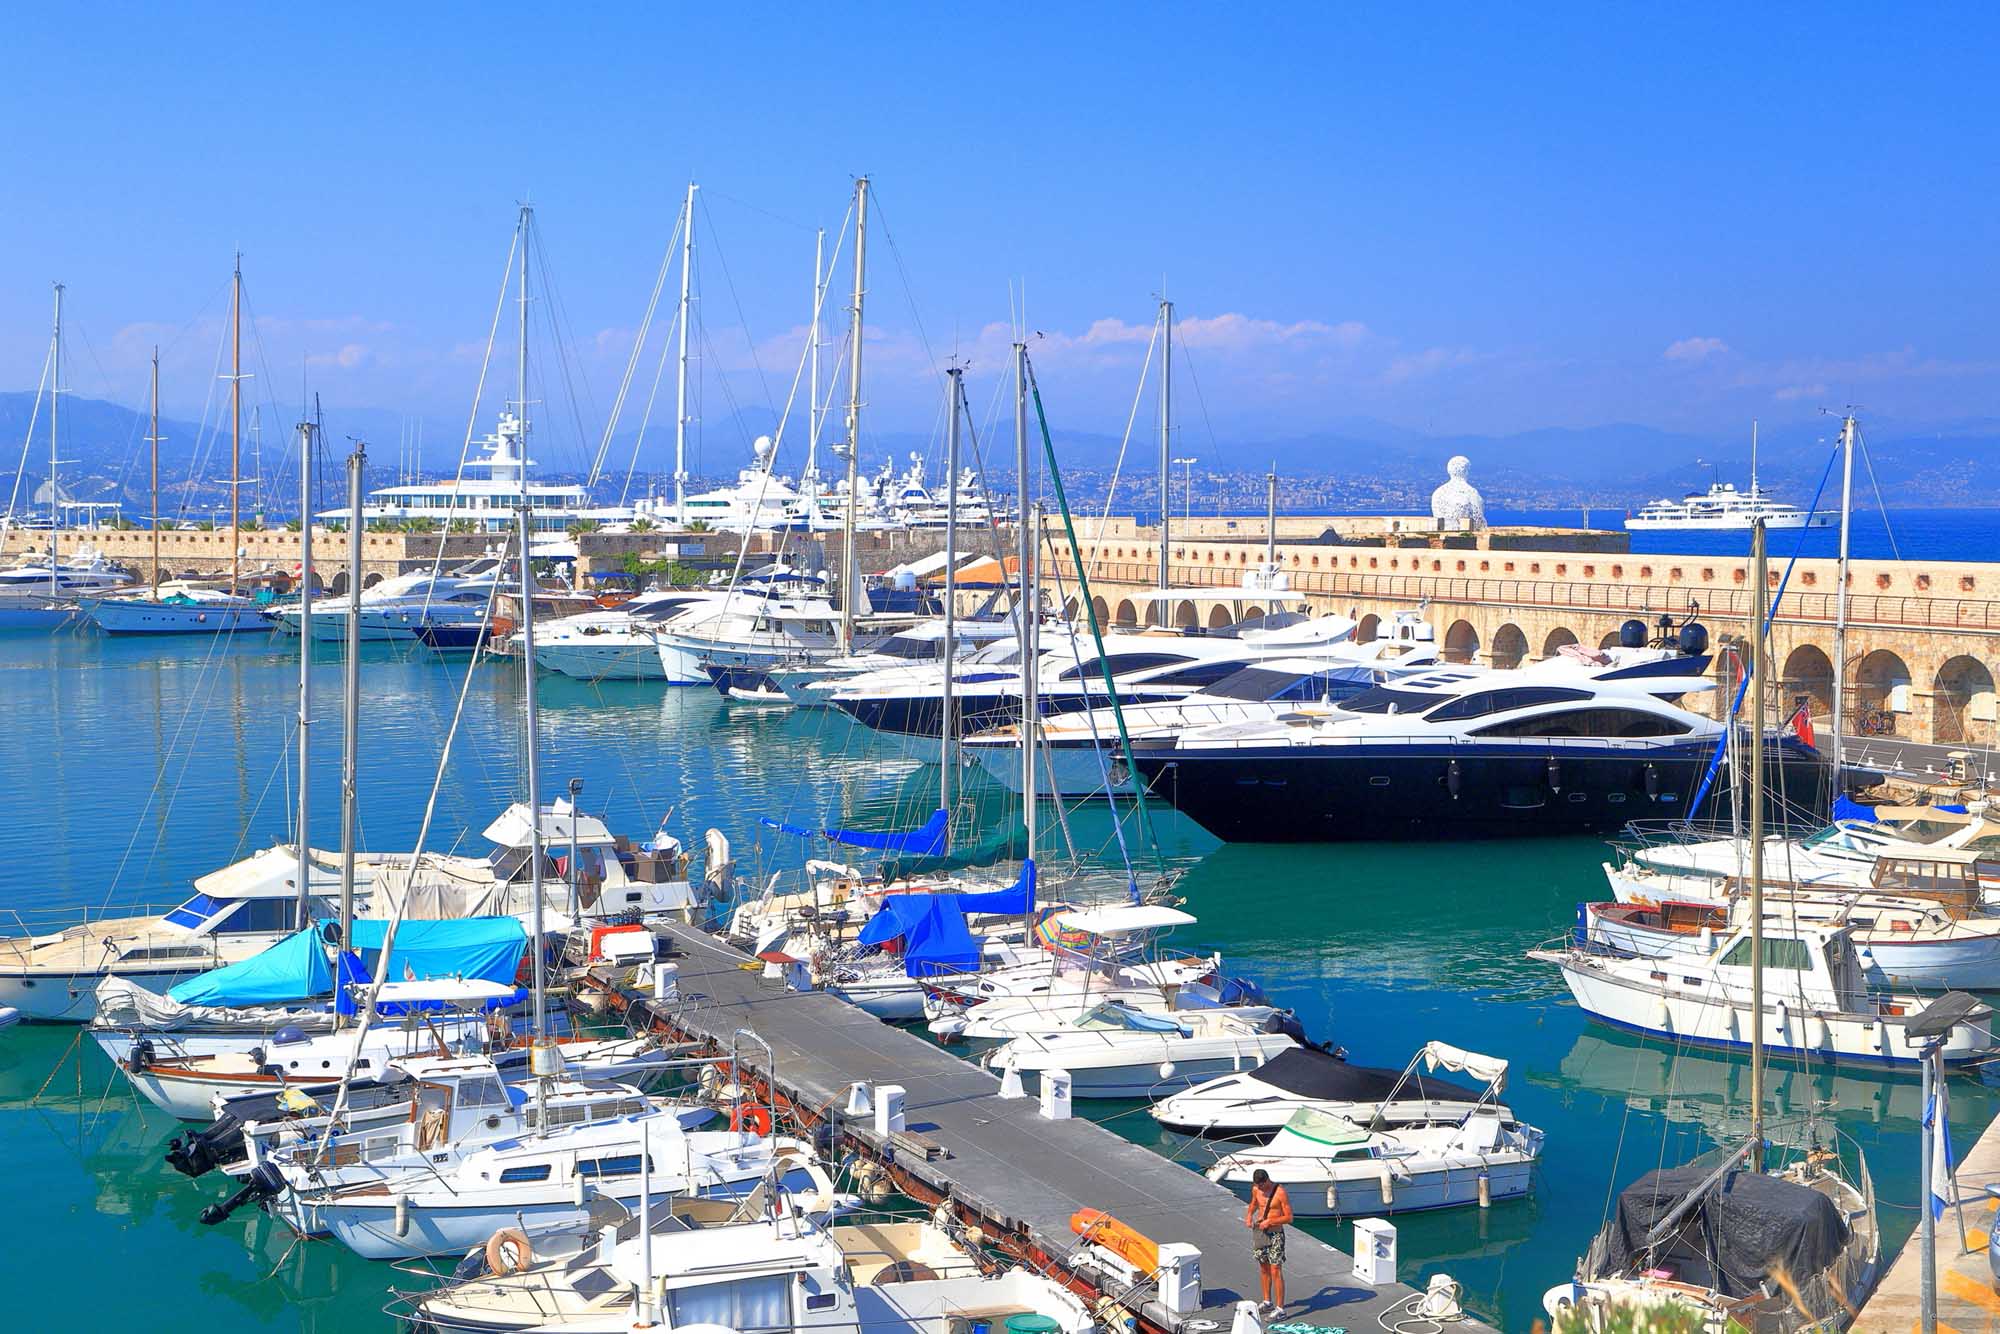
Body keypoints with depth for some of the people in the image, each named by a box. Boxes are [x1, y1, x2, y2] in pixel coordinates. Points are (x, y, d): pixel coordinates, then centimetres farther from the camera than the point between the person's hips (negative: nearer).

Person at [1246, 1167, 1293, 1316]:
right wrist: (1249, 1214, 2)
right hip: (1260, 1233, 7)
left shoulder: (1280, 1193, -18)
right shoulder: (1256, 1189, 0)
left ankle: (1280, 1308, -4)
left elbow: (1289, 1217, -15)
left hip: (1275, 1235, -7)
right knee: (1263, 1268, 16)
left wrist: (1269, 1222, -22)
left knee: (1275, 1271, -8)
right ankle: (1268, 1302, 30)